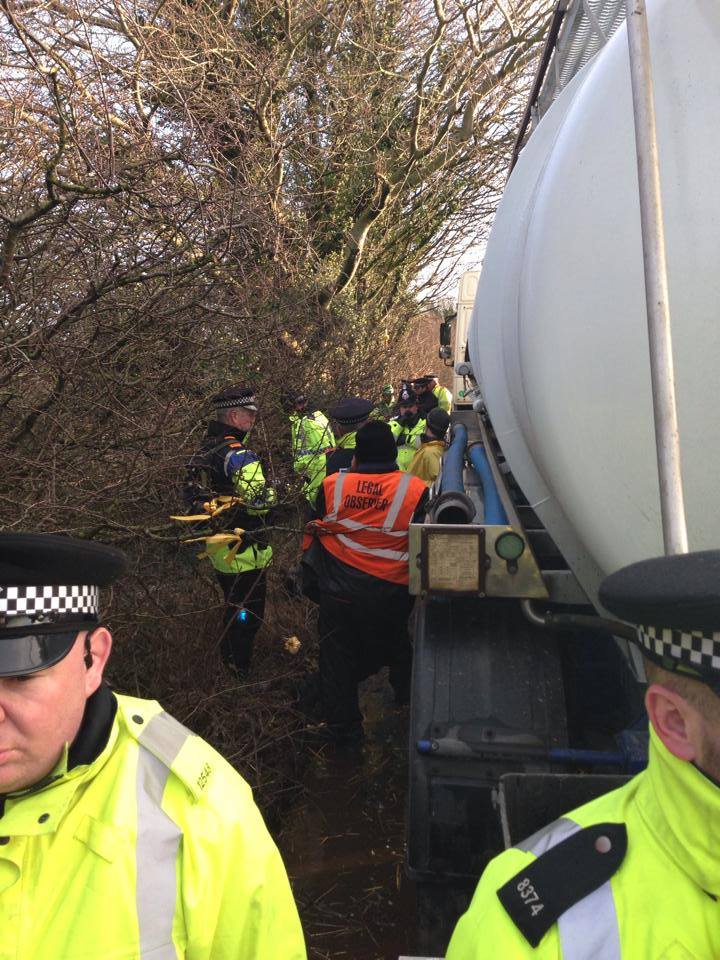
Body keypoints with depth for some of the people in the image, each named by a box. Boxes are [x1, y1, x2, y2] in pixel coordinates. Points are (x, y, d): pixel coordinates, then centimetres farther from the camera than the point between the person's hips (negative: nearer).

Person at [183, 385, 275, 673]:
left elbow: (190, 495, 15)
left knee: (232, 608, 27)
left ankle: (228, 658, 43)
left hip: (218, 549, 9)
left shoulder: (204, 450, 6)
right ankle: (240, 671, 19)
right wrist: (272, 489, -8)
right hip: (244, 552, -9)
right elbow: (260, 502, -27)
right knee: (248, 615, 7)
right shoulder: (238, 453, -23)